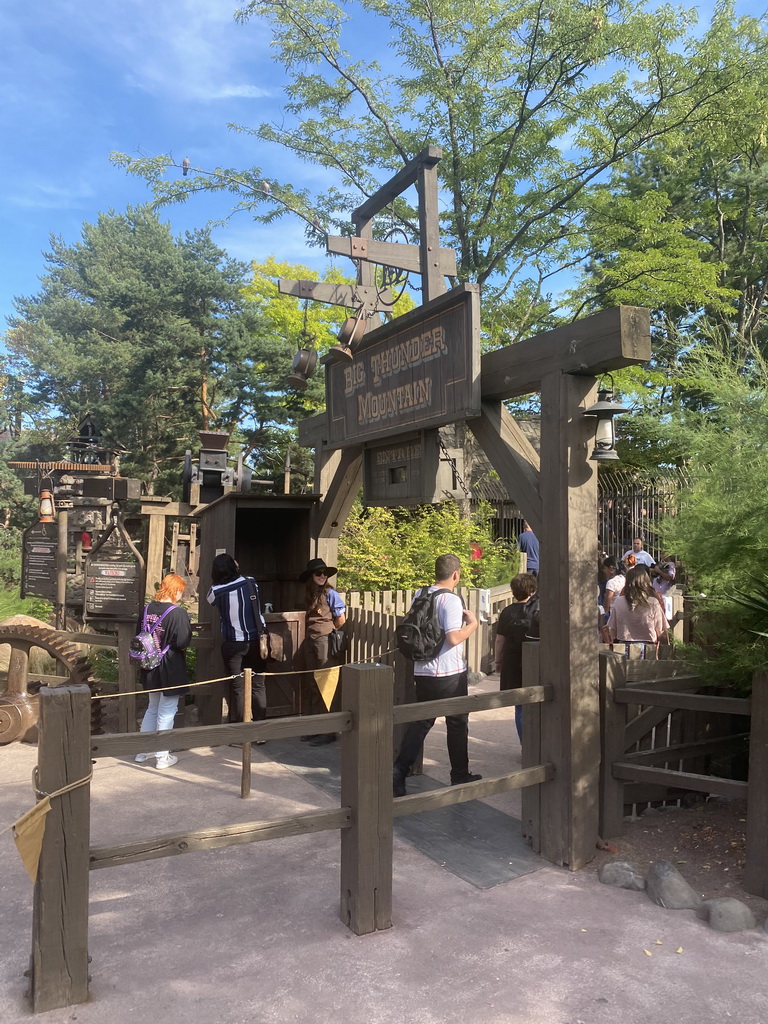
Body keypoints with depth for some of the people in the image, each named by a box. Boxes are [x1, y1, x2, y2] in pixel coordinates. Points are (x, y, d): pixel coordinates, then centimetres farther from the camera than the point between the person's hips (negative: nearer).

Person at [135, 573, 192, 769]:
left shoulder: (147, 609, 0)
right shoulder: (178, 613, -20)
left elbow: (139, 635, 7)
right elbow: (182, 642, -22)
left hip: (151, 669, 6)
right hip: (170, 670, -6)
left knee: (153, 708, 23)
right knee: (166, 712, 7)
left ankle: (142, 750, 30)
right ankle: (162, 756, 15)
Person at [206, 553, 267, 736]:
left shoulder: (215, 592, -10)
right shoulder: (251, 582, -3)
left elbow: (211, 601, 13)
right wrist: (237, 571, 28)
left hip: (232, 644, -2)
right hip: (255, 640, 2)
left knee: (237, 687, 6)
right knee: (258, 685, 9)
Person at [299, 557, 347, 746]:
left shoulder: (331, 594, -7)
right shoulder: (310, 595, 12)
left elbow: (341, 620, -4)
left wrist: (328, 633, 8)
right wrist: (311, 635, 9)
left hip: (326, 642, -7)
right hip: (310, 642, 7)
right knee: (313, 686, 12)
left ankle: (328, 731, 5)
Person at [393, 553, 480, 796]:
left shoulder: (419, 595, 5)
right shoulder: (451, 600, -17)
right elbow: (454, 638, -25)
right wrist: (472, 624, -7)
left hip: (422, 672, 6)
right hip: (449, 673, -6)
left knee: (421, 722, 13)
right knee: (457, 723, 12)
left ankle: (398, 771, 3)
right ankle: (460, 776, 25)